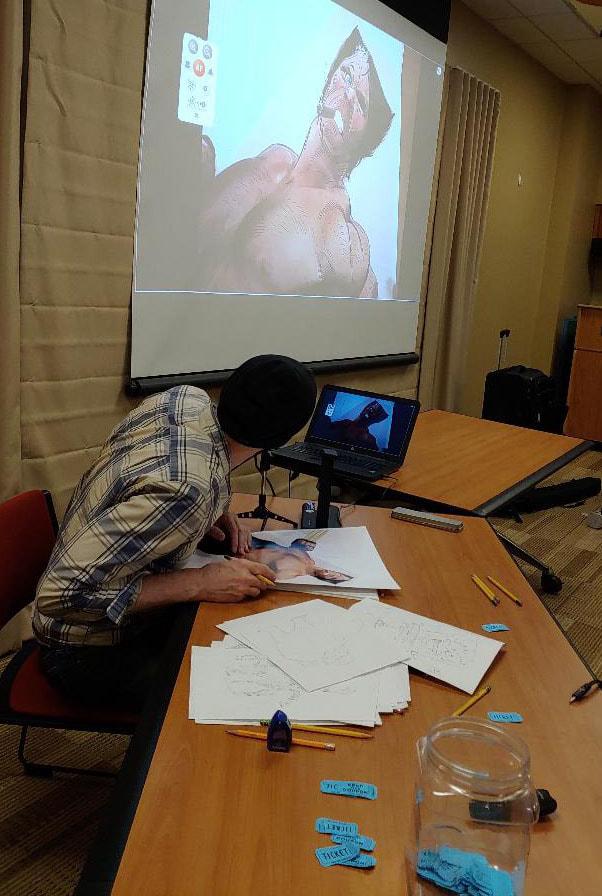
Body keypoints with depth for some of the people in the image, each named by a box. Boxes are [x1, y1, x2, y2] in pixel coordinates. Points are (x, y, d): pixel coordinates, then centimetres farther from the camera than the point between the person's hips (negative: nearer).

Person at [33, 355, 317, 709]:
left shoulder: (186, 398, -12)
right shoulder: (185, 490, -37)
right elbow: (62, 594, -34)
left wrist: (212, 514, -6)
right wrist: (200, 584, -31)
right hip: (92, 651, -8)